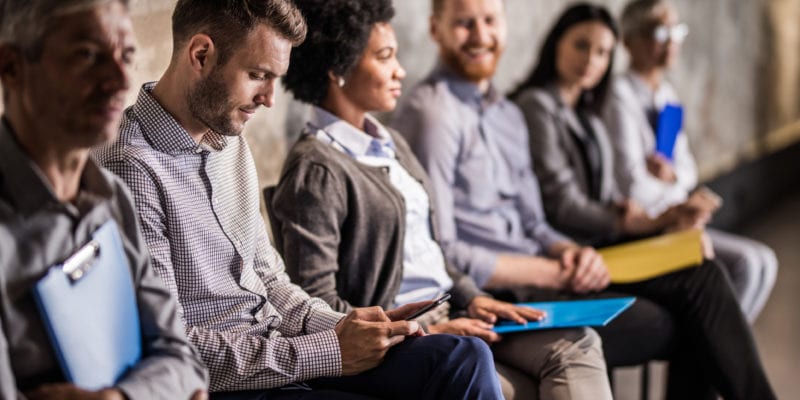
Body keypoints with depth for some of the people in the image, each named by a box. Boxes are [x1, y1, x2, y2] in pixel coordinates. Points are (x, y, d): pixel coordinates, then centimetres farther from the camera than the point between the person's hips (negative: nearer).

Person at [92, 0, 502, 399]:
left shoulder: (230, 141, 13)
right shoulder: (132, 167, -16)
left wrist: (337, 326, -1)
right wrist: (328, 352, -17)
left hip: (280, 349, 8)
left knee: (465, 357, -12)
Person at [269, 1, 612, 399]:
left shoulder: (390, 143, 15)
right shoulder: (316, 169, -13)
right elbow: (318, 306, -17)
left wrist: (470, 297, 5)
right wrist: (426, 333, -16)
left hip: (450, 315, 8)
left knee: (576, 344, -13)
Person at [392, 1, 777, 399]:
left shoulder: (508, 114, 17)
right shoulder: (432, 114, -12)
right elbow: (439, 254, -18)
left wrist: (574, 254, -4)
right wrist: (554, 273, -15)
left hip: (530, 273, 9)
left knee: (702, 278, -1)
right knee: (685, 327, -12)